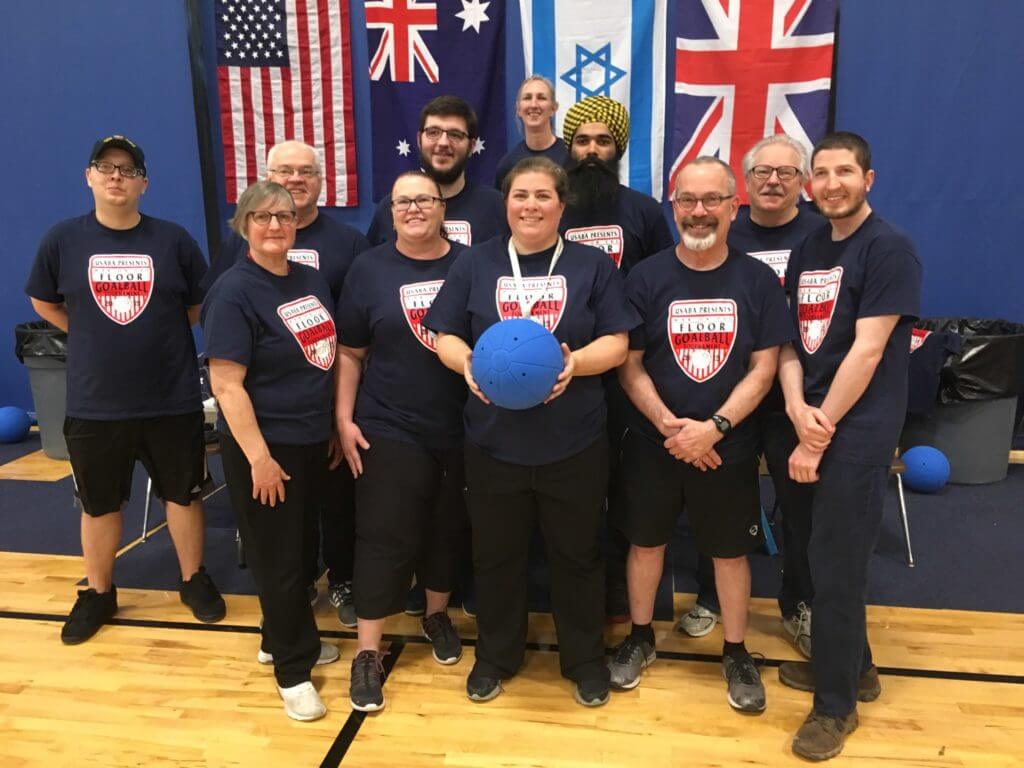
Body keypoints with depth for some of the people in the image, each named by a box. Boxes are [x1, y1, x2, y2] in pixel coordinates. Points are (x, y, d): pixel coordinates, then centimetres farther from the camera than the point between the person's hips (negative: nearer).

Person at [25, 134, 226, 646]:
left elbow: (201, 306, 7)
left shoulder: (173, 239, -4)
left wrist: (161, 336, 3)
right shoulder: (62, 239, -2)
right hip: (93, 404, 1)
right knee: (99, 503, 15)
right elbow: (44, 302, 12)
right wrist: (96, 339, 8)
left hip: (173, 400, 0)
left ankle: (194, 580, 32)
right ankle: (98, 593, 35)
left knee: (183, 493, 13)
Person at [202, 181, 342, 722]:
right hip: (265, 445, -7)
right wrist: (259, 456, -21)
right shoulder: (233, 291, -14)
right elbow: (226, 384, -19)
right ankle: (292, 669, 24)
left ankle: (280, 639, 41)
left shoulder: (313, 280, 7)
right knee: (277, 558, 6)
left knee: (299, 548, 20)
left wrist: (338, 426, 12)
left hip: (313, 439, 7)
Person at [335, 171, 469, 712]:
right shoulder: (370, 269, 1)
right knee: (384, 538, 1)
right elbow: (350, 353, 2)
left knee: (449, 530, 15)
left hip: (461, 429, 2)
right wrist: (344, 419, -4)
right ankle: (368, 652, 15)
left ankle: (437, 616, 39)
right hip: (390, 429, -1)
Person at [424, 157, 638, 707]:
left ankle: (585, 658, 34)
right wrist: (466, 361, -17)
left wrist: (576, 362, -22)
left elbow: (616, 343, -2)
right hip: (494, 439, 1)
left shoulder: (593, 266, 2)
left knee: (576, 553, 13)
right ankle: (495, 656, 36)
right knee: (495, 553, 14)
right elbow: (446, 336, 5)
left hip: (574, 441, -1)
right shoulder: (476, 263, 6)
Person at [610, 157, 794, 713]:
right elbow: (629, 364, -5)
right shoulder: (646, 277, -4)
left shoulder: (758, 281, -3)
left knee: (730, 551, 12)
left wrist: (714, 427, -16)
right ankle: (640, 638, 35)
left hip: (729, 446, 0)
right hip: (653, 443, 1)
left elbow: (763, 368, -5)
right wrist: (669, 425, -16)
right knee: (646, 540, 13)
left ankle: (736, 653, 32)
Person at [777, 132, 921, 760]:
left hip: (859, 431, -7)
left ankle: (837, 703, 17)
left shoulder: (890, 248, -9)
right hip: (812, 423, 7)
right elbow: (789, 339, 9)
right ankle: (853, 665, 36)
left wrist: (820, 434, -16)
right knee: (825, 556, 16)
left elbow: (867, 349, -16)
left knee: (837, 566, -1)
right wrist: (797, 407, -9)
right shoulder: (808, 250, 13)